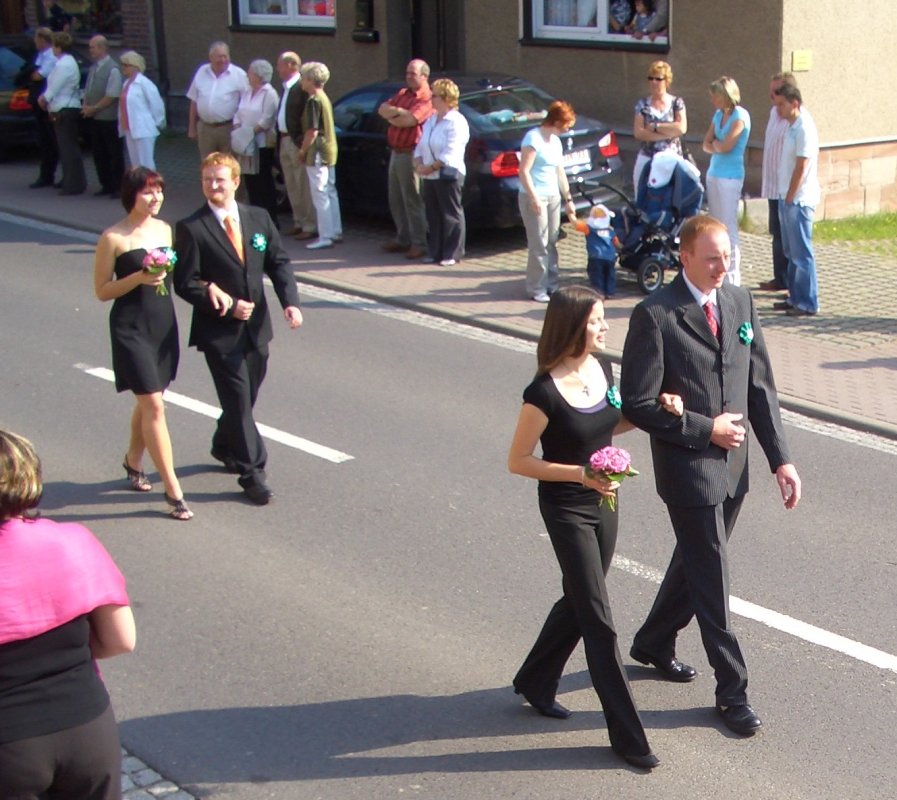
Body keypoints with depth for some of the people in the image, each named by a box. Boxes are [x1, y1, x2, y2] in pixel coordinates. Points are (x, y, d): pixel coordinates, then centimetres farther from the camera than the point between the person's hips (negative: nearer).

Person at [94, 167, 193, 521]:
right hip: (131, 329, -6)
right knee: (154, 406, -8)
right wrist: (139, 278, -21)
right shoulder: (113, 238, -11)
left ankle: (133, 460, 41)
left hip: (164, 324, 6)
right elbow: (102, 290, -8)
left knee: (147, 401, 18)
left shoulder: (164, 229, 7)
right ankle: (172, 489, -5)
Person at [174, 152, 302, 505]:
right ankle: (252, 473, 5)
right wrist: (228, 306, -19)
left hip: (256, 327, 5)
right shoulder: (191, 228, -10)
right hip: (219, 331, -5)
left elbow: (279, 263, 7)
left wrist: (290, 301, -9)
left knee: (245, 396, 18)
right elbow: (185, 283, -12)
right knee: (238, 400, -4)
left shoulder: (259, 218, 4)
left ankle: (225, 447, 43)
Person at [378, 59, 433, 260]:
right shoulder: (402, 94, 16)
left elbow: (408, 120, -22)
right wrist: (397, 111, -14)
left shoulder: (427, 99, -11)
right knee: (396, 201, 14)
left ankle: (419, 244, -1)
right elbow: (382, 109, 5)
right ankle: (403, 239, 25)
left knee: (413, 201, -6)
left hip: (410, 154, -9)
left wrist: (391, 117, -3)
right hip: (396, 152, 9)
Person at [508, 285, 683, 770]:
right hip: (566, 510, -8)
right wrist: (580, 474, -24)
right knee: (598, 621, -1)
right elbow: (517, 462, -15)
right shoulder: (544, 393, -23)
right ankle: (627, 735, 9)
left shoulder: (601, 367, -2)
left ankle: (535, 684, 44)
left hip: (603, 502, 8)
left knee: (579, 602, 22)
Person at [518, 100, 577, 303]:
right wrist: (534, 198, -21)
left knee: (552, 243, 6)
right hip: (534, 197, -8)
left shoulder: (555, 141, 15)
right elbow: (524, 171, -16)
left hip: (553, 196, 8)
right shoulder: (533, 138, -11)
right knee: (539, 244, -7)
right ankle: (536, 288, -1)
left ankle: (551, 283, 13)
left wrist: (568, 199, 20)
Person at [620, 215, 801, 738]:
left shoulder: (741, 301, 3)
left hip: (732, 465, 7)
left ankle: (654, 644, 45)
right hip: (688, 467, -6)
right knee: (712, 582, 2)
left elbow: (761, 385, 5)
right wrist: (706, 429, -16)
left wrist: (780, 457, -1)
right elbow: (639, 404, -15)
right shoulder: (655, 315, -16)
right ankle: (732, 691, 15)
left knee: (696, 562, 22)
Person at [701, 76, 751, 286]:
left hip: (730, 176, -8)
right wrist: (718, 147, -10)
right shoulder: (718, 114, 12)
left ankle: (733, 277, -2)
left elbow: (726, 146, -18)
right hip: (714, 173, 8)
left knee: (729, 227, -6)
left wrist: (715, 144, 1)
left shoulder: (740, 115, -12)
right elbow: (706, 144, 9)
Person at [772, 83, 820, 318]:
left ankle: (808, 304, 1)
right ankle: (795, 297, 23)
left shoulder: (804, 128, -17)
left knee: (801, 253, -4)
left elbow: (801, 168, -18)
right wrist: (785, 197, 12)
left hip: (799, 200, -9)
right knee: (791, 252, 15)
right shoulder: (791, 125, 10)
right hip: (788, 197, 9)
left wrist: (790, 198, -14)